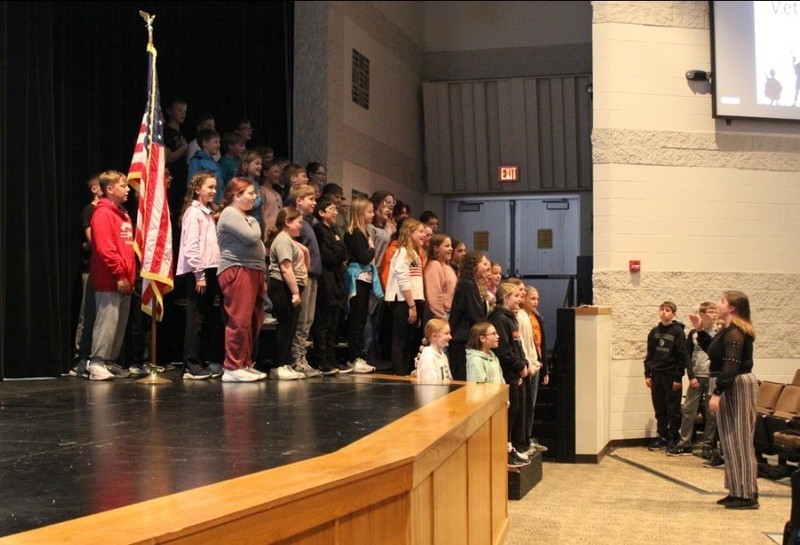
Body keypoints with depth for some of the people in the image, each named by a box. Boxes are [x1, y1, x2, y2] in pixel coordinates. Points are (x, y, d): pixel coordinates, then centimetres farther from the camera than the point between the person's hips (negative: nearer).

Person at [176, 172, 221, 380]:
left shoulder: (207, 213, 20)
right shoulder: (193, 213, -8)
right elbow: (191, 246, -15)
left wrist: (211, 273, 10)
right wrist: (199, 275, -18)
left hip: (209, 270, 9)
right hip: (197, 272, -9)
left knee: (207, 319, 10)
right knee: (196, 318, -8)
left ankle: (204, 362, 16)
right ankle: (191, 366, -6)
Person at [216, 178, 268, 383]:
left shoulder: (244, 216, 24)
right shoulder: (230, 214, -6)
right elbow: (251, 238, -18)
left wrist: (262, 277, 19)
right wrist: (254, 223, 4)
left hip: (252, 272, 10)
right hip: (237, 271, -10)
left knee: (253, 322, 8)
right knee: (239, 321, -12)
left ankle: (246, 364, 13)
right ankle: (232, 368, -11)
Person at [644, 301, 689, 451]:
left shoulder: (678, 331, -5)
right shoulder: (654, 332, 9)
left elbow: (682, 356, -8)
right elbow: (649, 354, 13)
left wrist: (678, 377, -12)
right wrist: (647, 374, 6)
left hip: (671, 376, -5)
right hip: (656, 375, 5)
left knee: (673, 410, 3)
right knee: (659, 409, 8)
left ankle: (673, 439, 11)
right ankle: (662, 437, 17)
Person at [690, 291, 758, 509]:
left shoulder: (735, 333, -18)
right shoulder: (728, 331, 14)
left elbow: (730, 366, -25)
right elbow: (712, 349, 27)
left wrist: (717, 393, -26)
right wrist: (700, 330, 17)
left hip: (738, 387, -11)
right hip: (731, 387, 11)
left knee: (739, 440, -6)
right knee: (731, 440, 14)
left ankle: (748, 495, -1)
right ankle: (738, 492, 21)